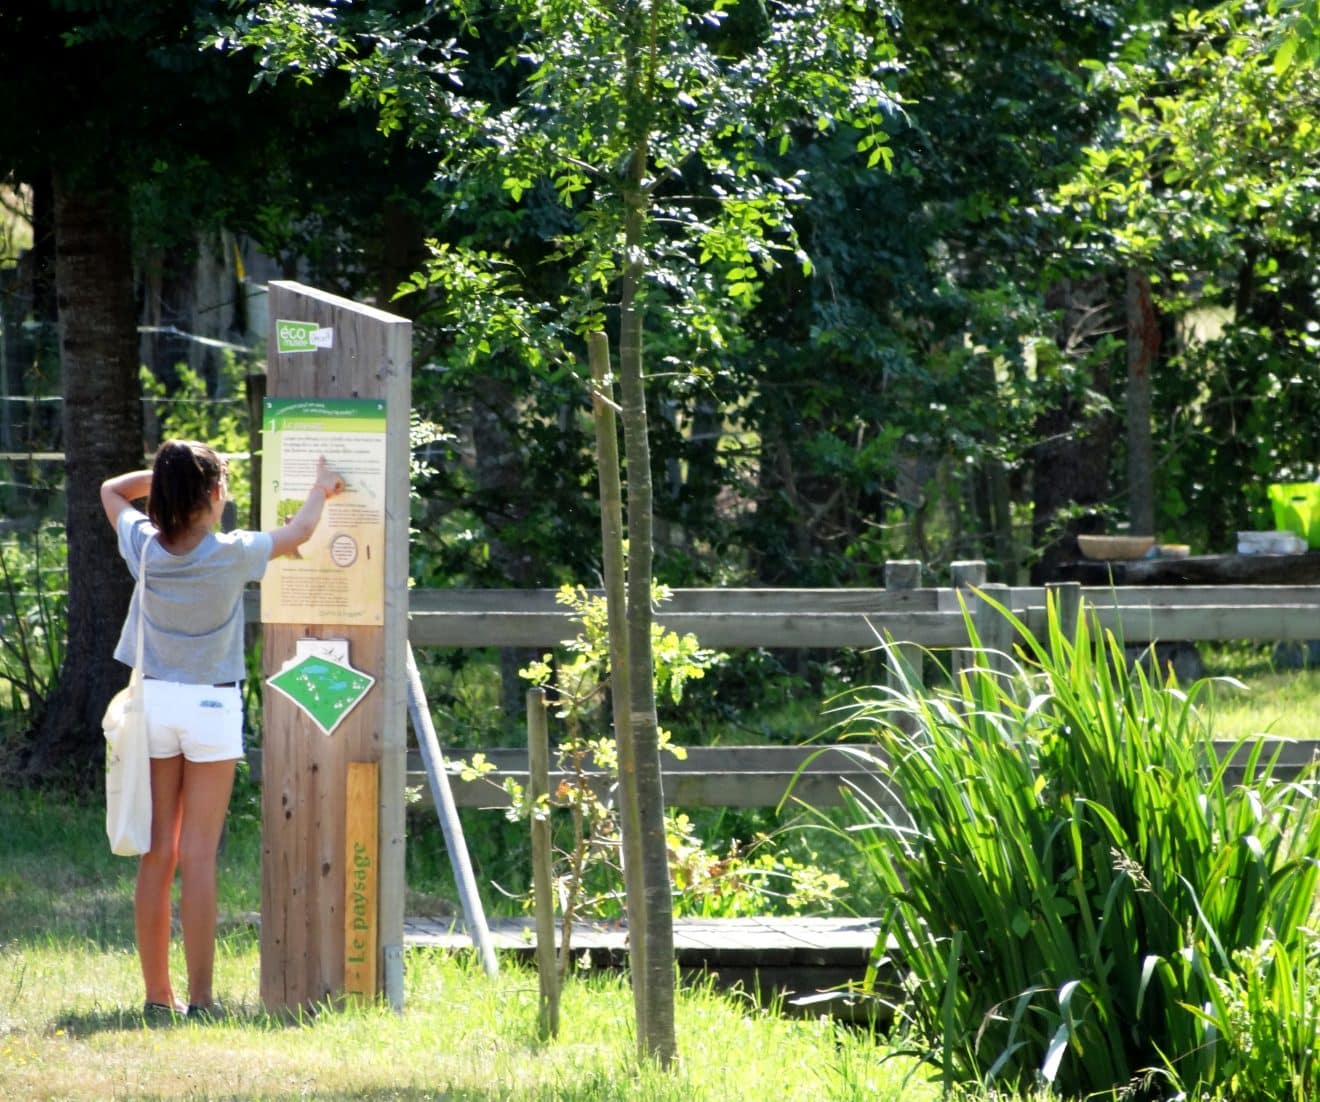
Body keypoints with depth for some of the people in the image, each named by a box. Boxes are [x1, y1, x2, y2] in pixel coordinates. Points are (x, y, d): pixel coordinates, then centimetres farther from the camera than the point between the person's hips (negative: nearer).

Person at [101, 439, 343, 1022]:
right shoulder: (231, 555, -13)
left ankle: (157, 996, 9)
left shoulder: (143, 547, -5)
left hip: (153, 700, 3)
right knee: (198, 858, -3)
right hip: (211, 706, -3)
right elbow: (297, 533, 7)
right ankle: (200, 997, -4)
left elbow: (112, 489, 16)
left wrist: (168, 472, 14)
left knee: (155, 856, 7)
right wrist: (319, 491, 26)